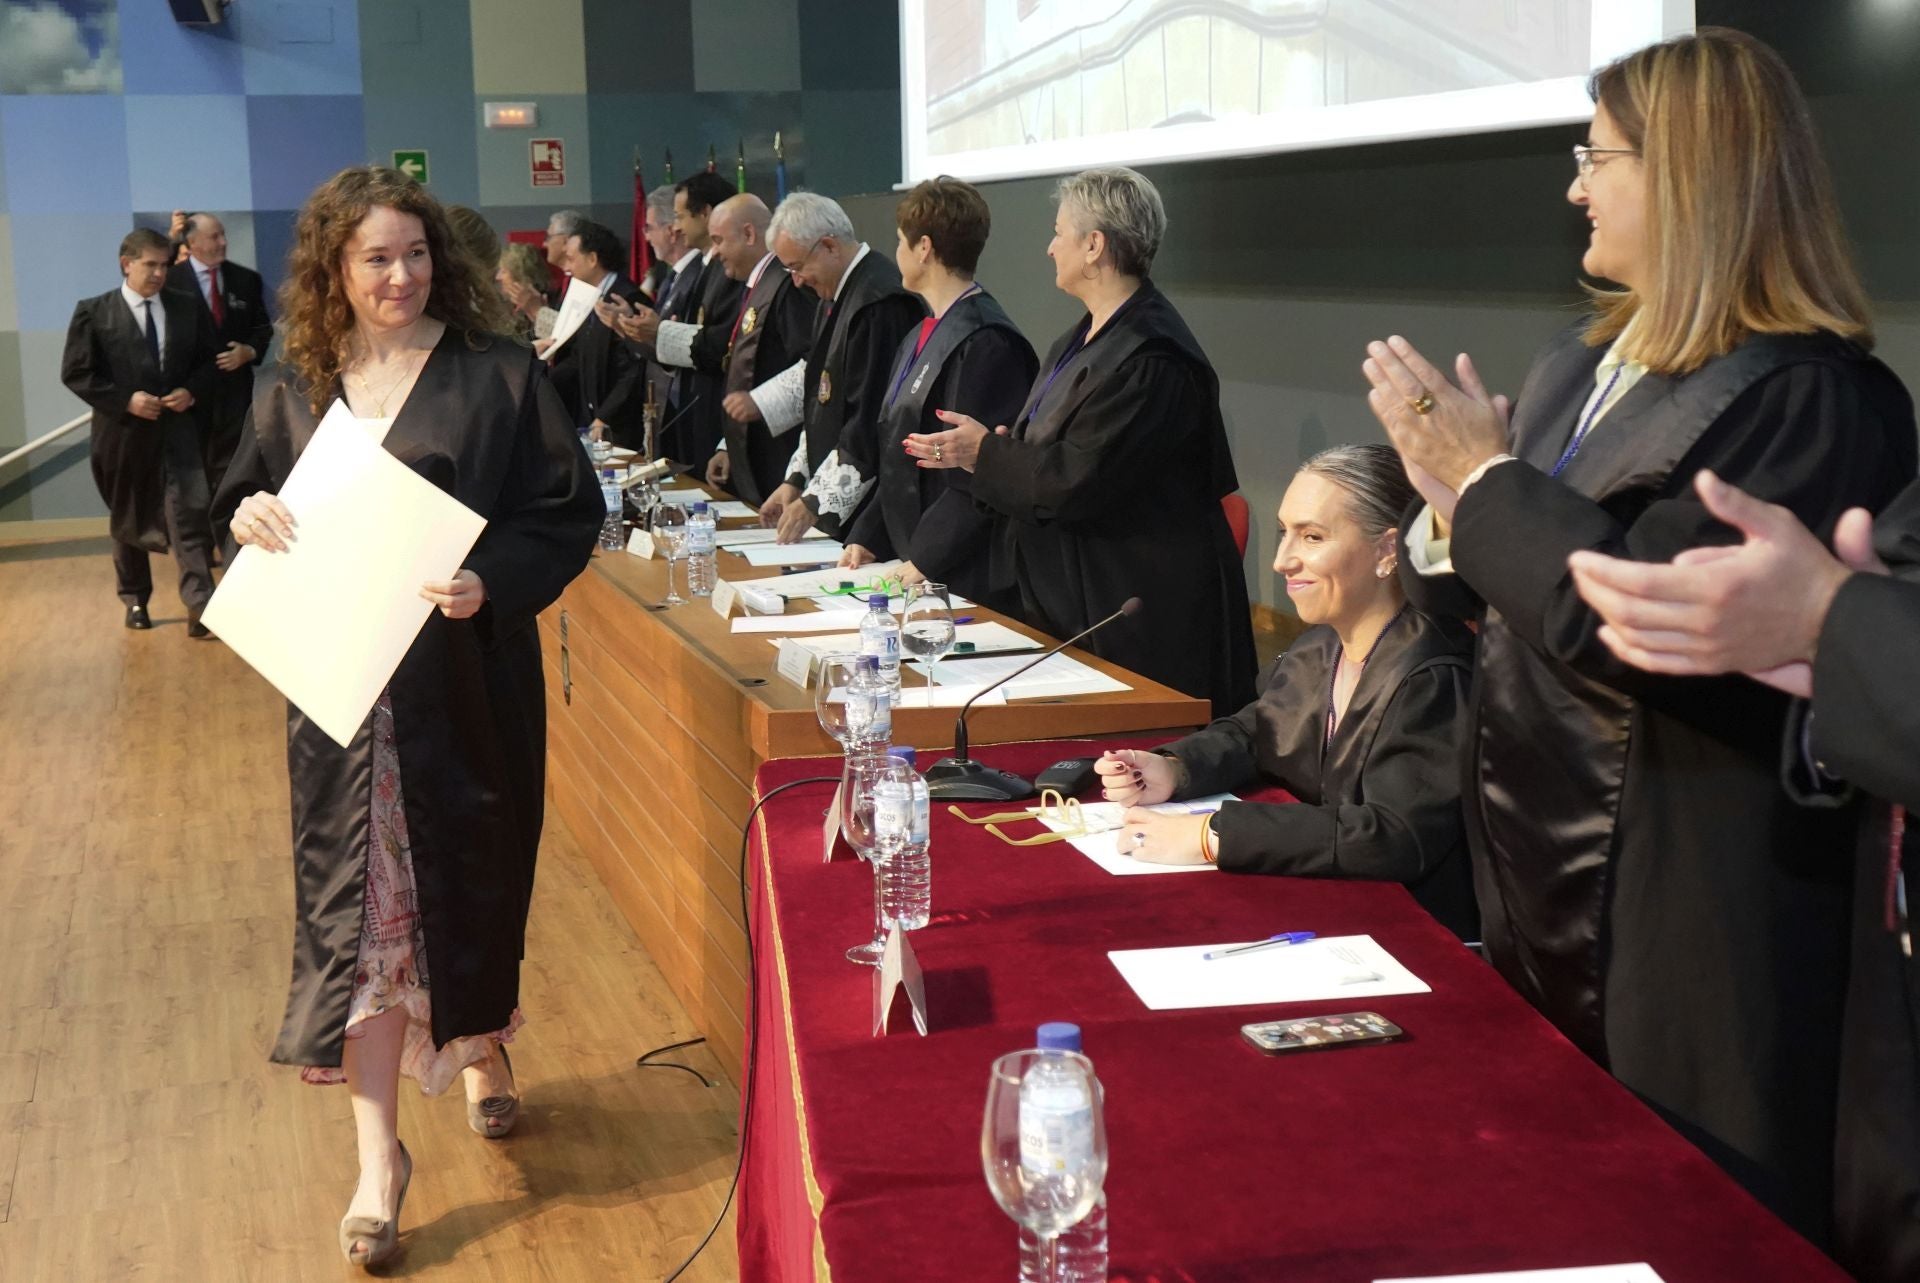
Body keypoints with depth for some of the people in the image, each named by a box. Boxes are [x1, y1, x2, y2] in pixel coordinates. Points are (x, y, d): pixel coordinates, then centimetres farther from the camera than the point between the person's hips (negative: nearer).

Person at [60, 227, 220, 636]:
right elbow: (76, 373, -5)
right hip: (124, 433, -1)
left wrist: (192, 390, -10)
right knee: (128, 521, 14)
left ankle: (200, 607, -13)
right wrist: (125, 400, -16)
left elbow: (208, 360, 10)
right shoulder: (93, 313, -4)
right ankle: (134, 599, 31)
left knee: (190, 517, -11)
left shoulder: (186, 307, 5)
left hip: (178, 429, 1)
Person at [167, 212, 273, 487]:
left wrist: (250, 351, -6)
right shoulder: (171, 279, -3)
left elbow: (263, 327, 13)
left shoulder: (247, 279, 8)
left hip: (235, 386, 2)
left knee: (230, 463, 2)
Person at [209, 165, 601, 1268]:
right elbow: (250, 501, 15)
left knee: (471, 876, 13)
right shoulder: (295, 390, 7)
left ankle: (482, 1043, 42)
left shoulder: (498, 377, -3)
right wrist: (249, 515, -9)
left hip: (468, 679, -2)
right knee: (359, 899, 0)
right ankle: (380, 1147, 6)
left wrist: (491, 580, -22)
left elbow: (572, 509, -6)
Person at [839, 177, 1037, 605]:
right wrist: (865, 539, 10)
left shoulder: (985, 341, -16)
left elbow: (979, 479, -20)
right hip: (910, 570, 9)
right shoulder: (919, 337, 15)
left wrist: (923, 561, -17)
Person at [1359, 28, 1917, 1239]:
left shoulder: (1808, 399, -19)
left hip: (1677, 916, -8)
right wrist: (1450, 505, -8)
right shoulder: (1579, 365, 9)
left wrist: (1489, 479, -17)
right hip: (1540, 882, 9)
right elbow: (1487, 595, 13)